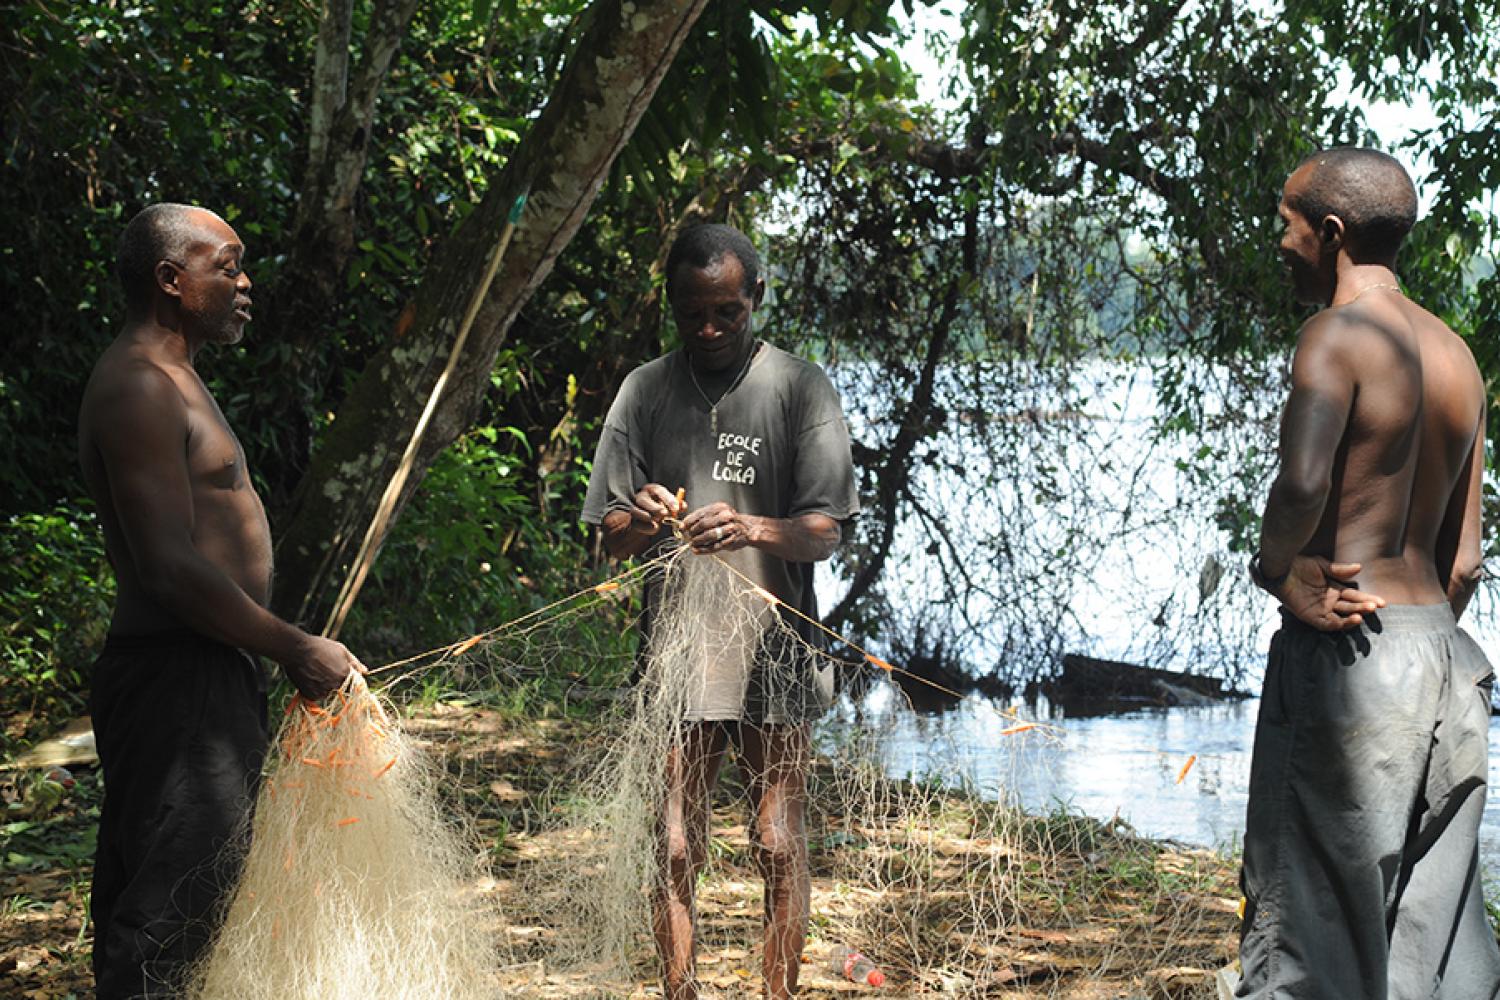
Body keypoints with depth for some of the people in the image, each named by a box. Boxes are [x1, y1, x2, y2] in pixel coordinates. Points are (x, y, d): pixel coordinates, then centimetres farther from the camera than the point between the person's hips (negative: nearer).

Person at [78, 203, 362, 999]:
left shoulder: (168, 380, 19)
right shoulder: (138, 389, -15)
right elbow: (171, 567, -22)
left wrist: (280, 649, 20)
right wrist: (296, 649, -17)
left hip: (202, 672, 11)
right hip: (178, 680, -11)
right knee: (177, 901, -10)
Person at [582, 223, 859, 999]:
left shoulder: (798, 387, 1)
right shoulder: (646, 391, 8)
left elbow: (825, 531, -6)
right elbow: (611, 539, 8)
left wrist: (755, 530, -27)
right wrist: (643, 520, -16)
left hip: (774, 645, -1)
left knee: (779, 846, 1)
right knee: (674, 849, 1)